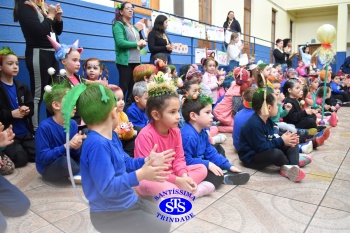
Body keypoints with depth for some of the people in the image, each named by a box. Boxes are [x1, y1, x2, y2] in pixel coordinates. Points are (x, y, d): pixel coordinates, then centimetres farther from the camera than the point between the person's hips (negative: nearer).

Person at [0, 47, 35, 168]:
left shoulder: (22, 87, 11)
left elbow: (31, 107, 9)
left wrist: (27, 111, -13)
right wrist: (11, 113, -20)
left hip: (26, 133, 5)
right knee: (20, 159, -20)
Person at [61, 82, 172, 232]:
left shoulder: (111, 136, 2)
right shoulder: (98, 145, -30)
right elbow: (107, 188, -32)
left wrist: (147, 161, -1)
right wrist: (140, 175, -33)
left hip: (128, 201, 10)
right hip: (109, 213, -9)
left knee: (164, 221, 20)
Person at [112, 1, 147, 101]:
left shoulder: (134, 28, 20)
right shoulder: (118, 25, -3)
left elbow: (139, 44, 23)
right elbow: (120, 43, -17)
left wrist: (142, 43, 0)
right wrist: (137, 44, -9)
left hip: (136, 61, 7)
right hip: (125, 61, -7)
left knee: (133, 88, 9)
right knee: (123, 87, -5)